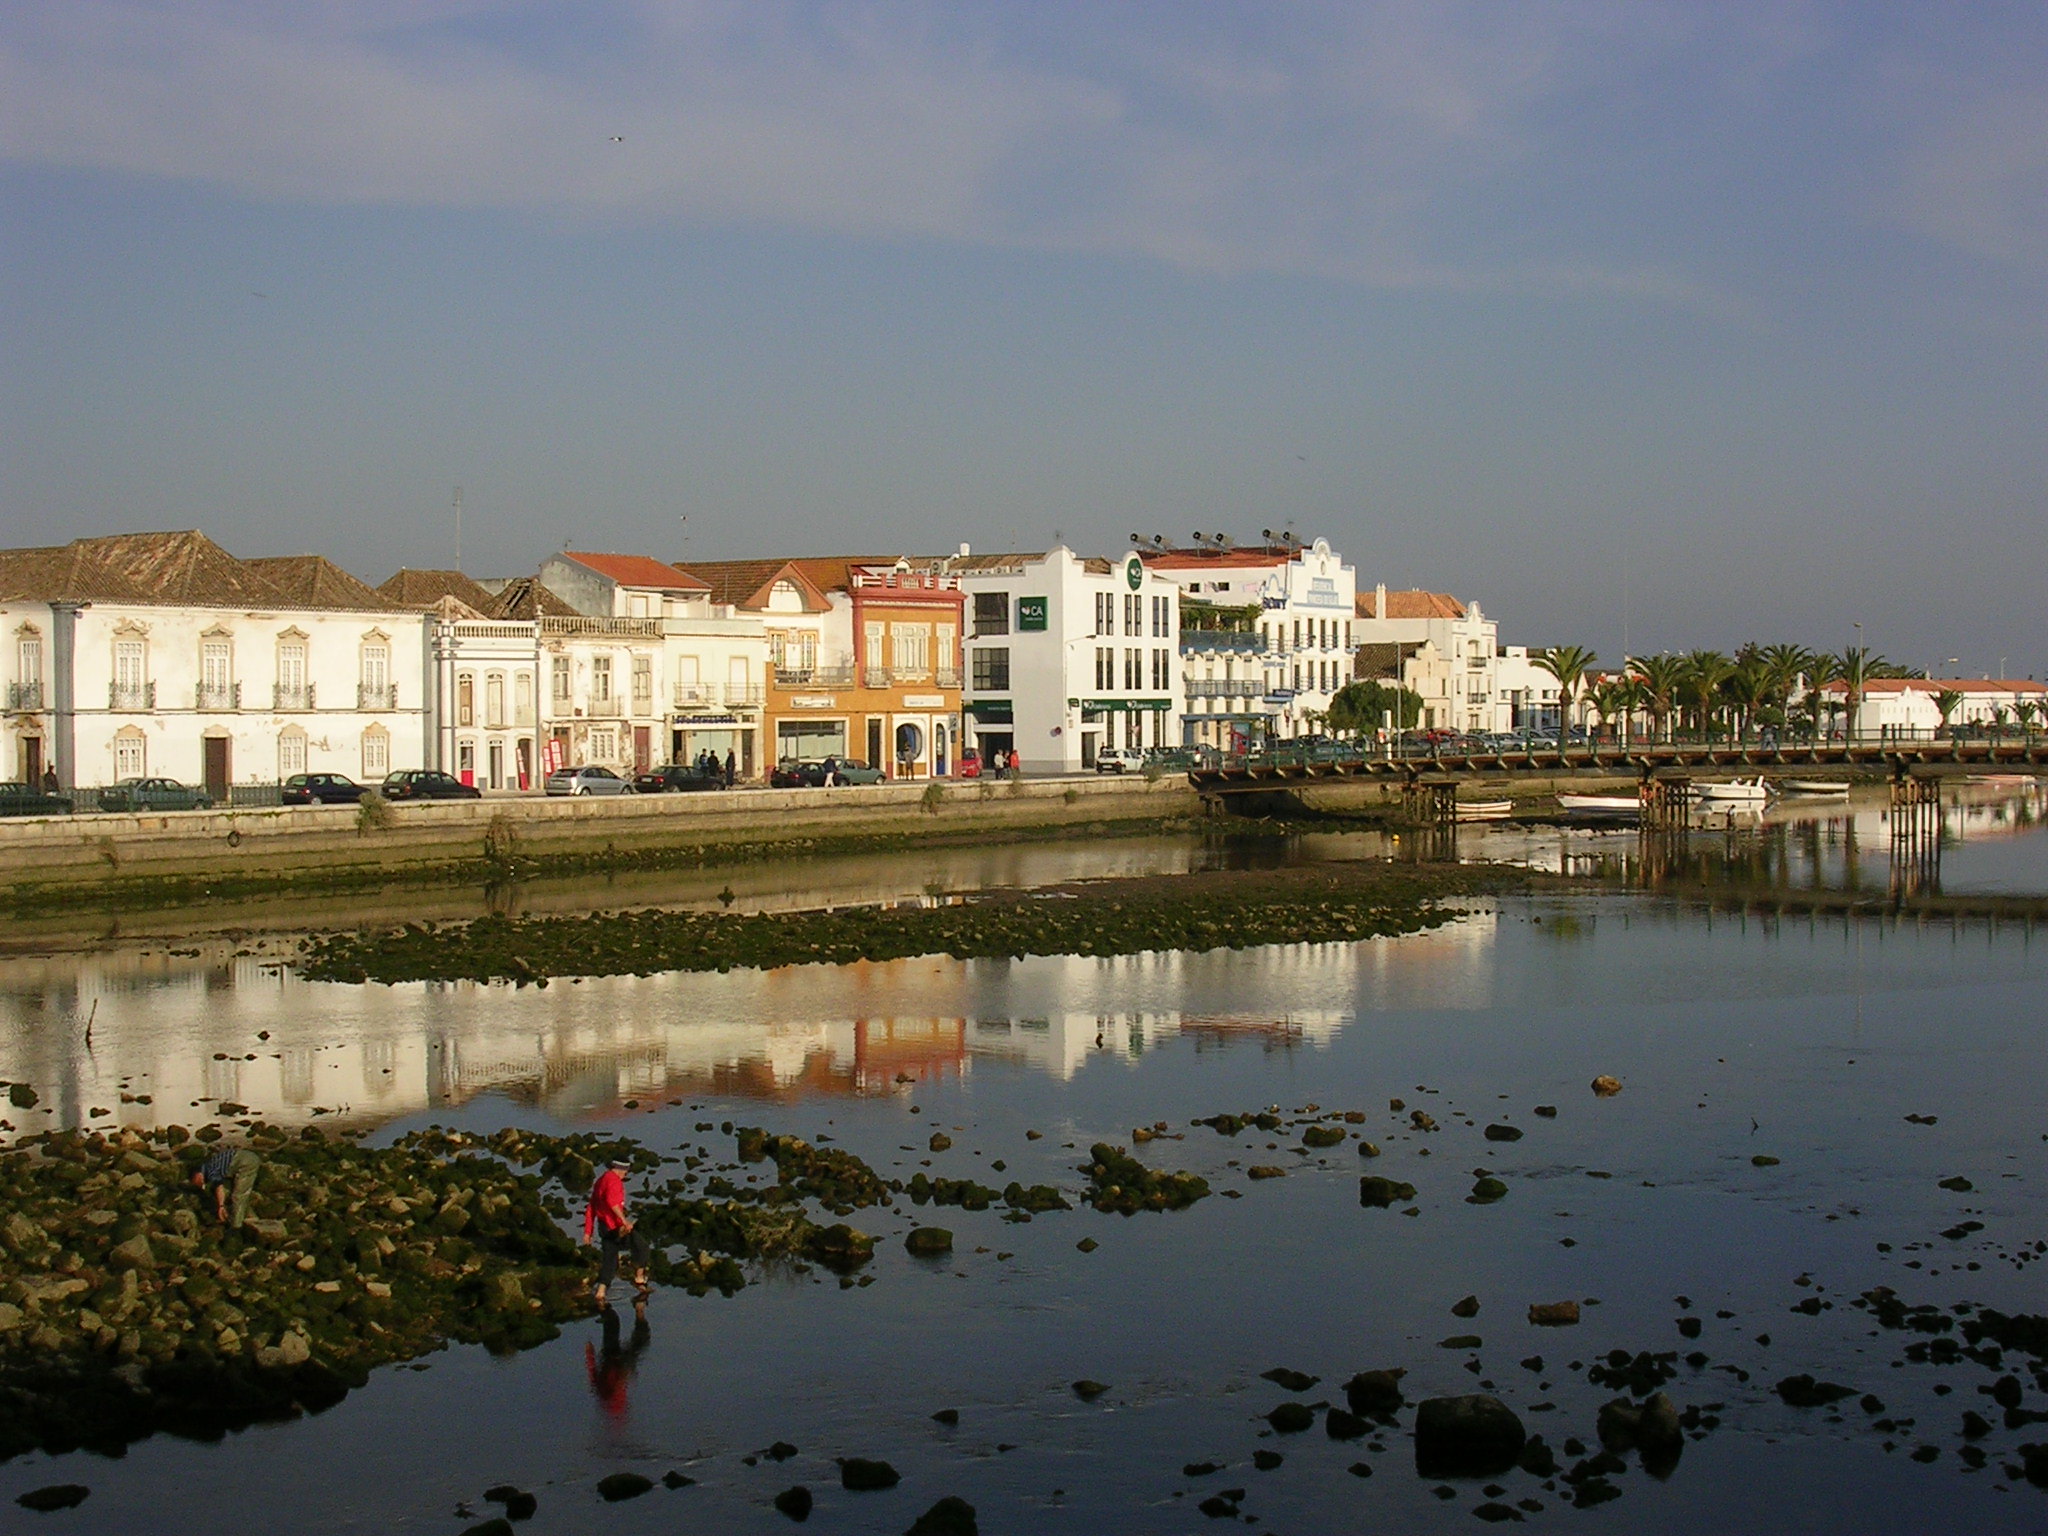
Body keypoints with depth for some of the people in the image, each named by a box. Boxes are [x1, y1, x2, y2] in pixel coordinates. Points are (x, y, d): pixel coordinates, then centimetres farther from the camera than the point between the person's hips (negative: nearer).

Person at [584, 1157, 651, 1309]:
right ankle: (639, 1279, 2)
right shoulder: (614, 1180, -9)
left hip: (603, 1227, 10)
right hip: (614, 1225, -9)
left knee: (609, 1260, 12)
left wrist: (588, 1231, 23)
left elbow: (591, 1208, 22)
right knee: (641, 1245, -1)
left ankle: (600, 1293, 6)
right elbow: (612, 1201, -28)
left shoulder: (600, 1180, 21)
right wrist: (624, 1220, -31)